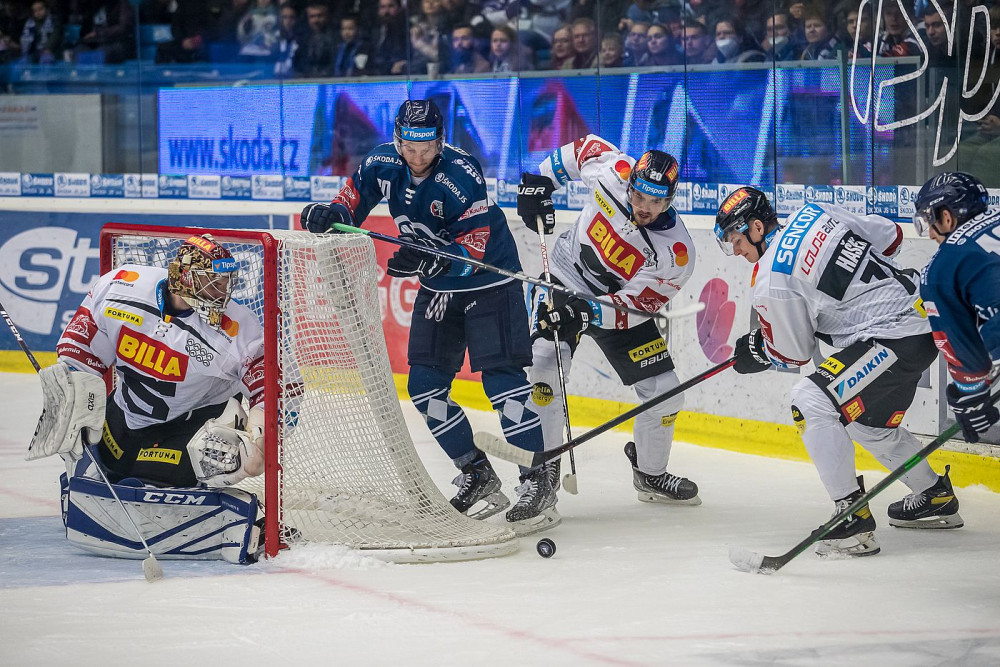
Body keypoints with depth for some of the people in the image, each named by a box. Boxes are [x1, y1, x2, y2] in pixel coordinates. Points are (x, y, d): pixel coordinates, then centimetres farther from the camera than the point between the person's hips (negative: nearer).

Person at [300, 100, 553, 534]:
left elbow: (473, 249, -29)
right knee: (425, 384, 2)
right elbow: (353, 199, 5)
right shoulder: (382, 165, -8)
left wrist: (427, 260, -44)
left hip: (488, 281, -7)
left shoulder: (461, 174, -26)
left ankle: (538, 482, -14)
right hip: (437, 287, 7)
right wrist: (328, 215, -18)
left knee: (501, 375, -16)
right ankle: (479, 478, 12)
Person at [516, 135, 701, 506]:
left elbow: (634, 306, -25)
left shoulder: (676, 253, -26)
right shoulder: (613, 172, -23)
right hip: (564, 280, -1)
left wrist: (589, 313, -39)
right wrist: (541, 179, -3)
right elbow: (586, 148, 0)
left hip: (619, 303, 1)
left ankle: (650, 474, 25)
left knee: (665, 392, -3)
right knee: (544, 371, -23)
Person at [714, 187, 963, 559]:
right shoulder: (815, 214, 9)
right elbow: (890, 237, 18)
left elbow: (793, 354, 0)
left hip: (895, 338, -10)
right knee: (868, 421, 27)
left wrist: (753, 353, 19)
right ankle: (937, 497, 43)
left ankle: (854, 520, -16)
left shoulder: (771, 281, -12)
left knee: (812, 402, -15)